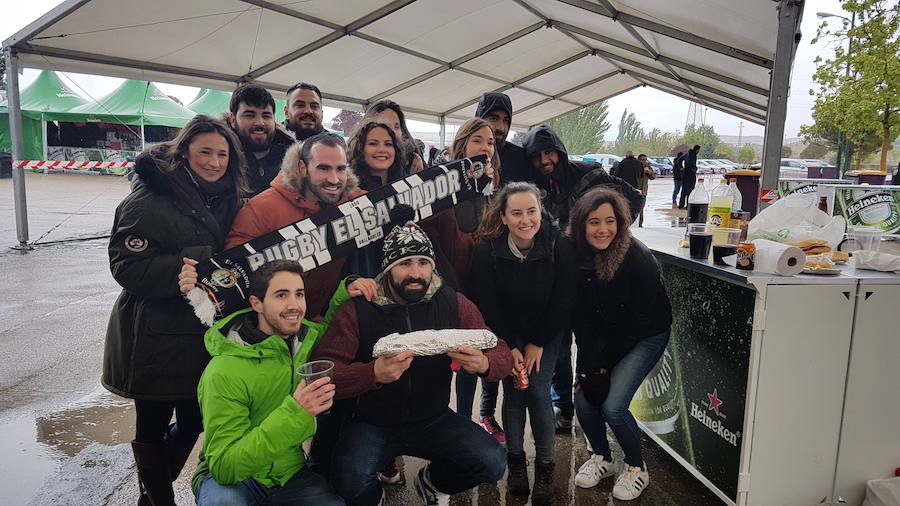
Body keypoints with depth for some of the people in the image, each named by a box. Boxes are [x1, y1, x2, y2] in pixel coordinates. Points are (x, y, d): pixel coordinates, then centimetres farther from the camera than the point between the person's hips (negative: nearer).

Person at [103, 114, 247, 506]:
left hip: (201, 334, 6)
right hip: (155, 338, -6)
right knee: (153, 425, 10)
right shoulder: (150, 198, -14)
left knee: (193, 421, 14)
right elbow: (127, 266, -19)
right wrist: (183, 269, -27)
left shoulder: (226, 199, 8)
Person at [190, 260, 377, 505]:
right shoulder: (224, 374, -24)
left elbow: (328, 328, 20)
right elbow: (224, 466, -27)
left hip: (289, 471, 4)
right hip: (228, 476, -4)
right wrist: (294, 413, -37)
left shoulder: (307, 335, -6)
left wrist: (343, 293, -1)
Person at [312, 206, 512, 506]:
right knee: (350, 481, -29)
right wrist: (374, 374, -39)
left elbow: (503, 354, -4)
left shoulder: (453, 304, -6)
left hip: (434, 420, 3)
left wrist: (484, 364, -29)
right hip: (373, 423, -2)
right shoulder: (359, 310, -13)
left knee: (492, 463, -17)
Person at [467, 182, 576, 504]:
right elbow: (486, 305, -13)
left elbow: (563, 302, -12)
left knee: (538, 391, -8)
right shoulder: (487, 252, -21)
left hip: (547, 332, 0)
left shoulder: (560, 247, -20)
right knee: (513, 392, -4)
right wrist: (511, 347, -13)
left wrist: (538, 344, -9)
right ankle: (515, 459, 19)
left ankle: (545, 465, 10)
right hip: (505, 333, 0)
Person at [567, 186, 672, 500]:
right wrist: (588, 364, -14)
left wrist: (604, 362, -13)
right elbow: (580, 318, -7)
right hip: (604, 335, 5)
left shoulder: (639, 259, -26)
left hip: (645, 337, -4)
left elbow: (639, 320, -19)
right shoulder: (576, 257, -13)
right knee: (583, 398, -5)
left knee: (612, 406, -14)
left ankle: (637, 468, 13)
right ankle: (601, 458, 23)